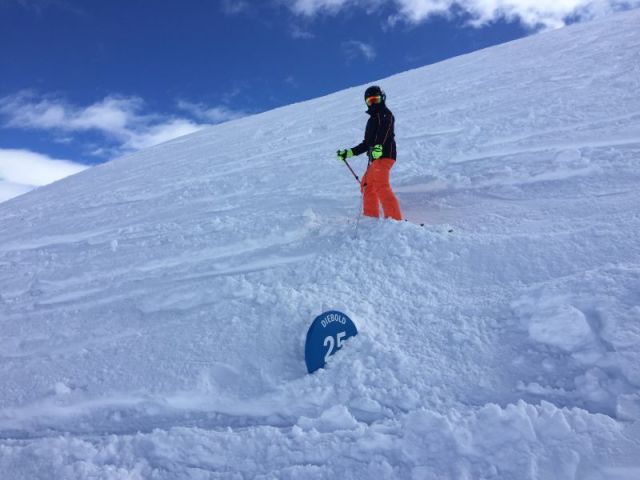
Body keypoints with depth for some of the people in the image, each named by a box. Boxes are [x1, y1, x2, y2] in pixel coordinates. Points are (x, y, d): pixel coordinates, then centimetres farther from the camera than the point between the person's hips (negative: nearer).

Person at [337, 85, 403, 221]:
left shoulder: (385, 114, 1)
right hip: (375, 158, 10)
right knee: (367, 185, 15)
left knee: (381, 186, -20)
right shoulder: (373, 119, 28)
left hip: (384, 155, -10)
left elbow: (384, 132, -21)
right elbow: (366, 144, 30)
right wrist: (348, 153, 27)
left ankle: (395, 218, -25)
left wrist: (378, 147, -40)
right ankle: (371, 217, 19)